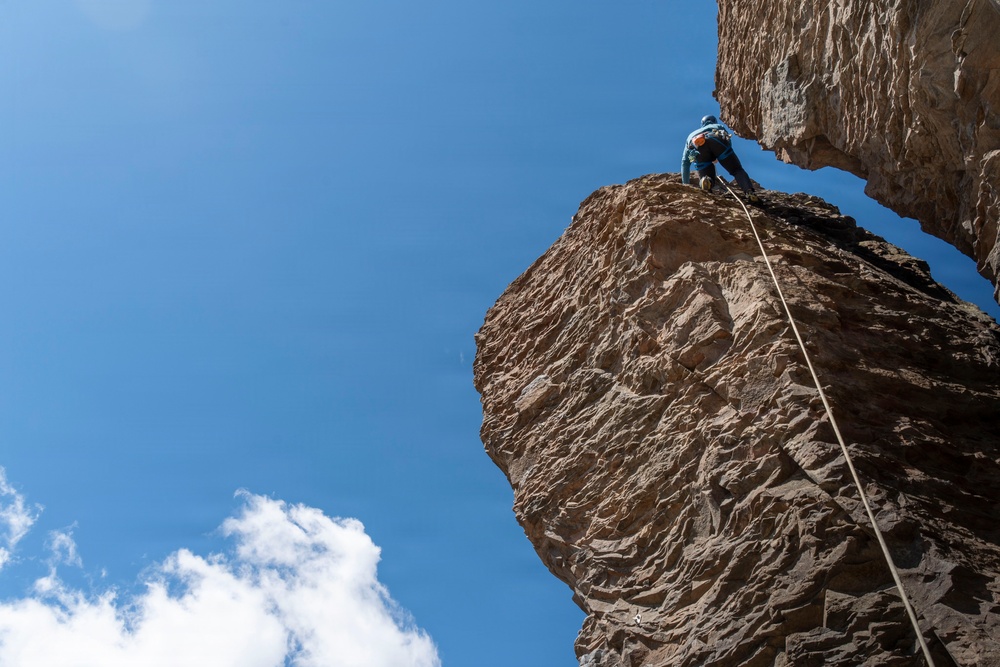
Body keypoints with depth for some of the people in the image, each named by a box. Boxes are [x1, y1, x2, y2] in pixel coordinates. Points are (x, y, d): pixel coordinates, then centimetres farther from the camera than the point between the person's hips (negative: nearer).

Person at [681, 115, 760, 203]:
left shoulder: (691, 136, 46)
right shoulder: (719, 126, 44)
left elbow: (685, 163, 44)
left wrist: (685, 184, 48)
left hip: (697, 146, 1)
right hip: (717, 141, -1)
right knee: (737, 170, 2)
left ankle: (706, 180, -29)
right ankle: (750, 192, -29)